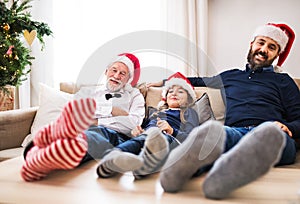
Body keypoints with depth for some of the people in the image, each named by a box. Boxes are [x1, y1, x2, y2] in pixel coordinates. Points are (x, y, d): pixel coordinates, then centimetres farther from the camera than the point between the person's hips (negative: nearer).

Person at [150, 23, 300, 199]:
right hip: (235, 131, 2)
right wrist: (165, 82, 54)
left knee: (269, 131, -43)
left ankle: (222, 173, -71)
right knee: (215, 130, -39)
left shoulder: (283, 81, 27)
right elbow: (199, 81, 51)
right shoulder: (230, 76, 35)